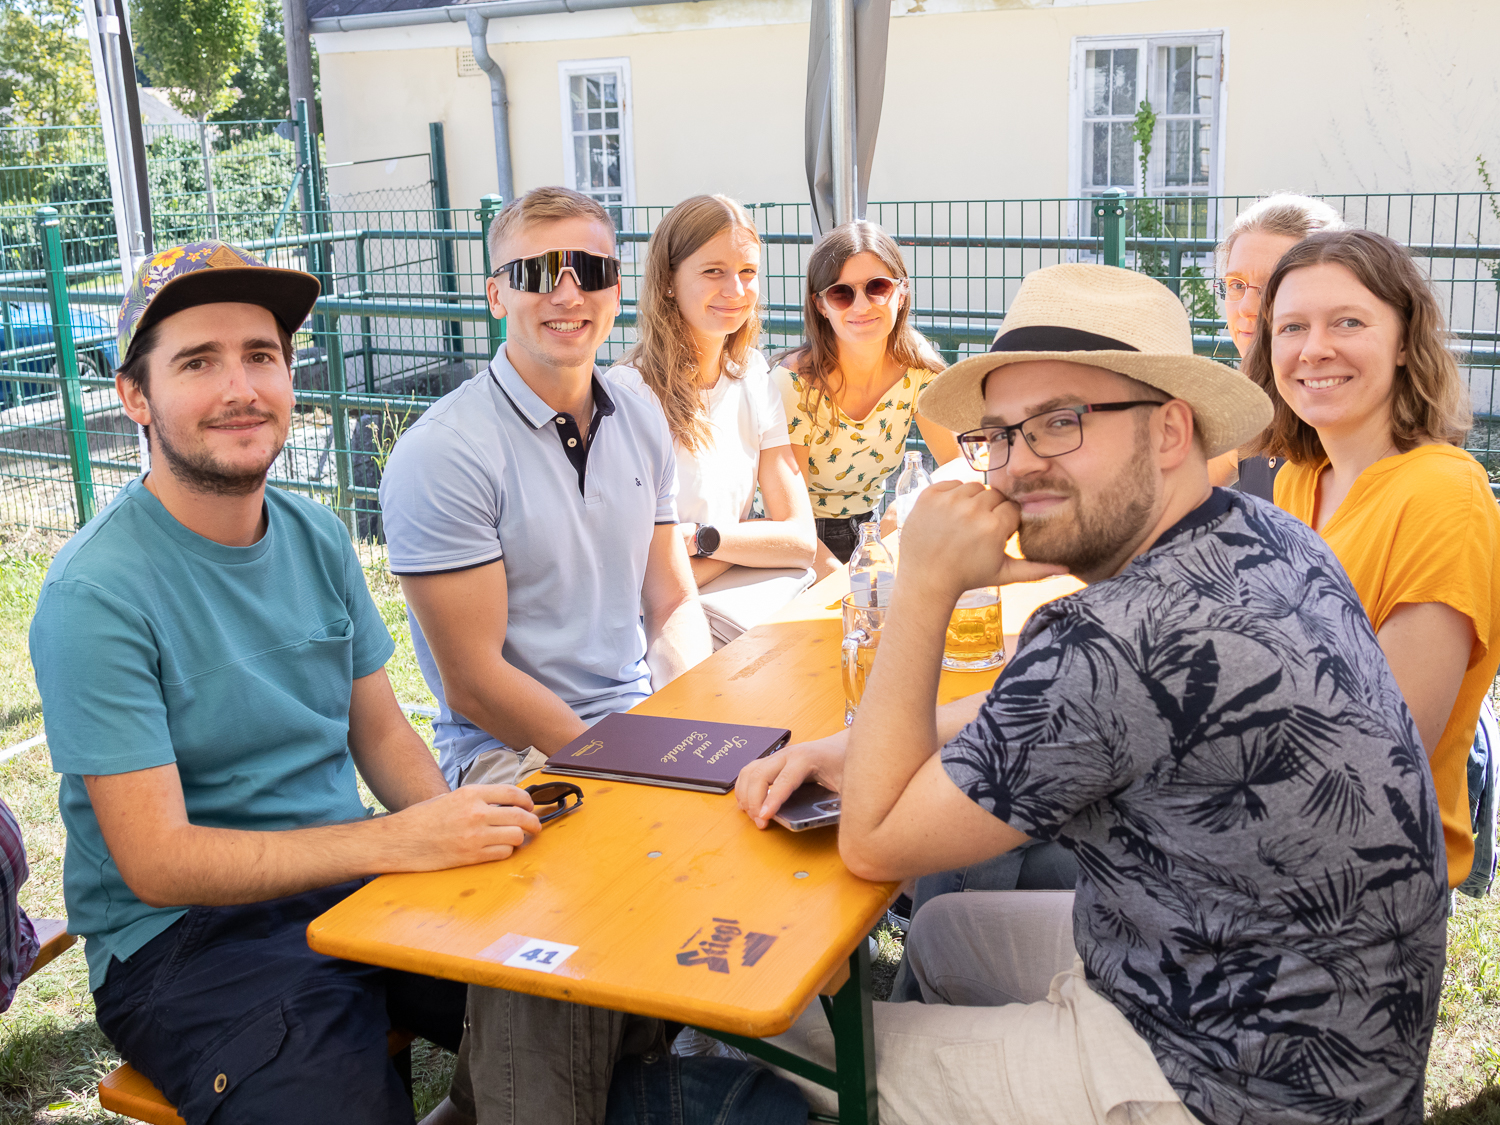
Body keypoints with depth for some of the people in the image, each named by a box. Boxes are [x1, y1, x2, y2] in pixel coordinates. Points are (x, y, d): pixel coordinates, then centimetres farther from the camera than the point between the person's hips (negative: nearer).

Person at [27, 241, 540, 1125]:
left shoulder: (318, 537, 5)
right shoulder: (97, 594, -15)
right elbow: (156, 861, -17)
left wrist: (454, 822, -11)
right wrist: (400, 839, -26)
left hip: (348, 882, 6)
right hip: (183, 936, -5)